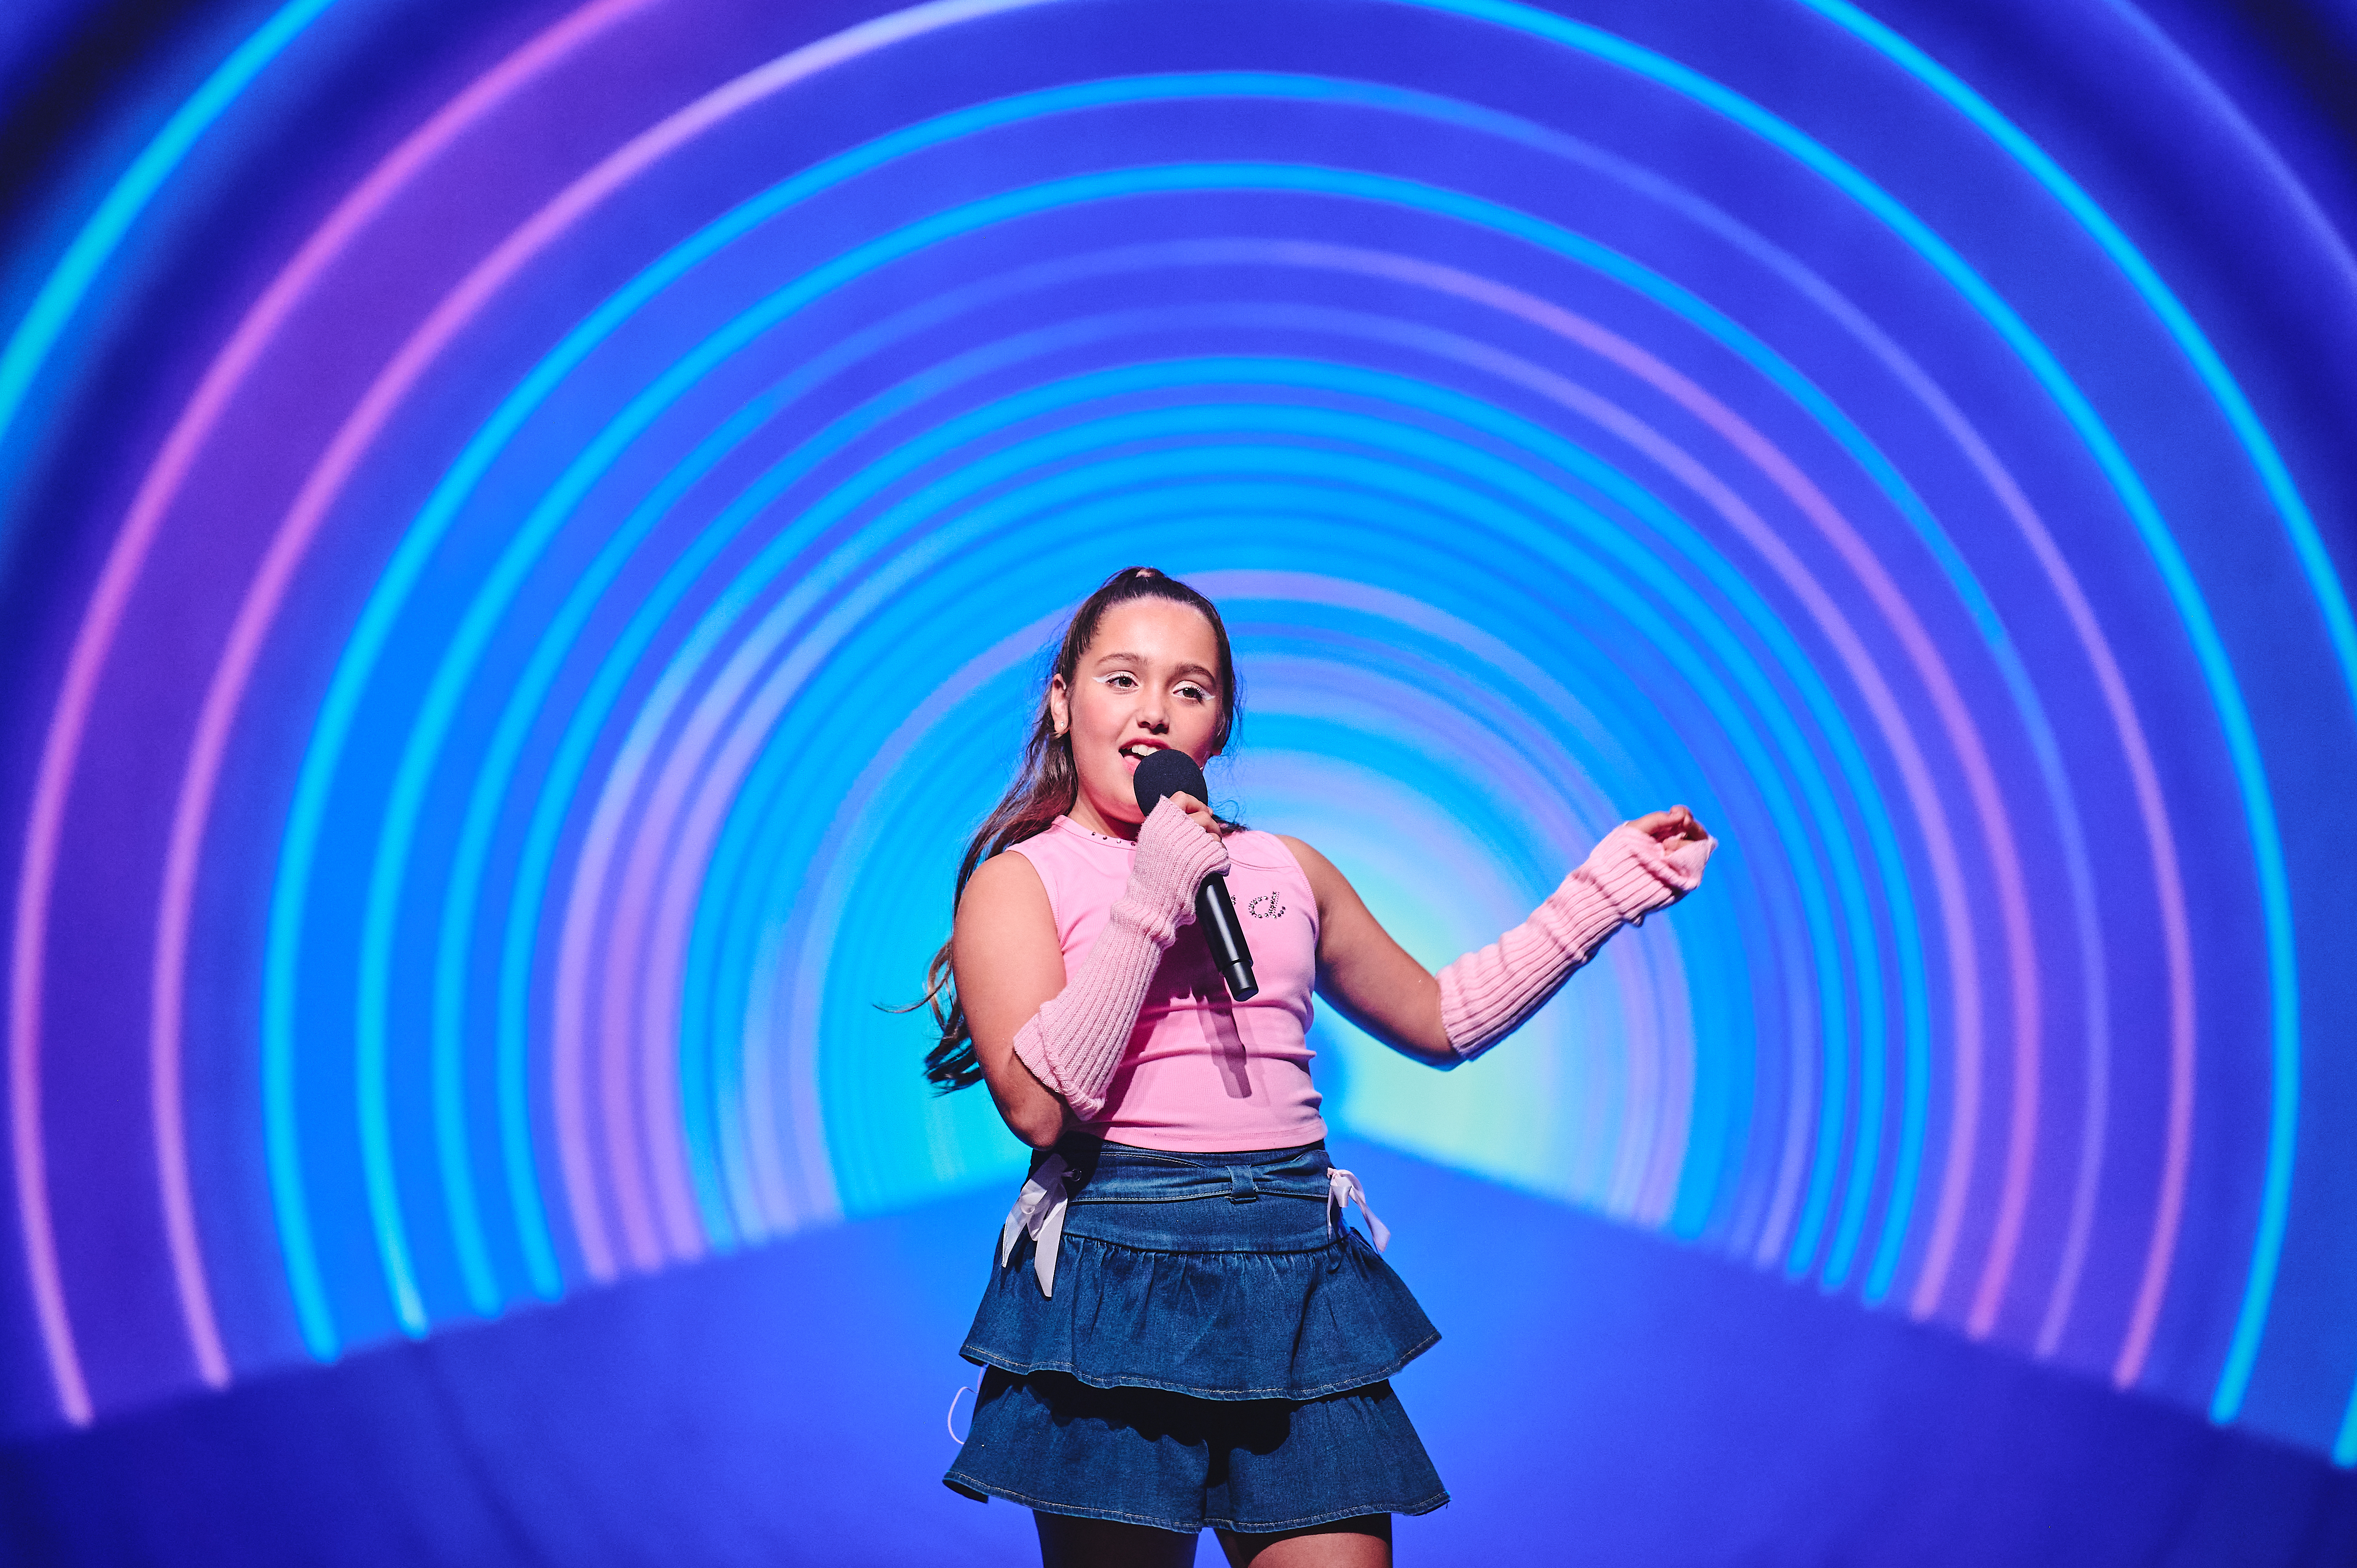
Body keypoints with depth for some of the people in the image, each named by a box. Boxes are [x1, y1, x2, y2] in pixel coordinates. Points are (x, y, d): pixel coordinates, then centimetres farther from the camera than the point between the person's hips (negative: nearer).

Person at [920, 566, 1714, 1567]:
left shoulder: (1290, 874, 16)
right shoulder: (1020, 880, 2)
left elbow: (1440, 1020, 25)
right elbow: (1038, 1105, -12)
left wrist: (1605, 887, 21)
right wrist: (1151, 902, -12)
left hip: (1300, 1274, 4)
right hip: (1115, 1273, -3)